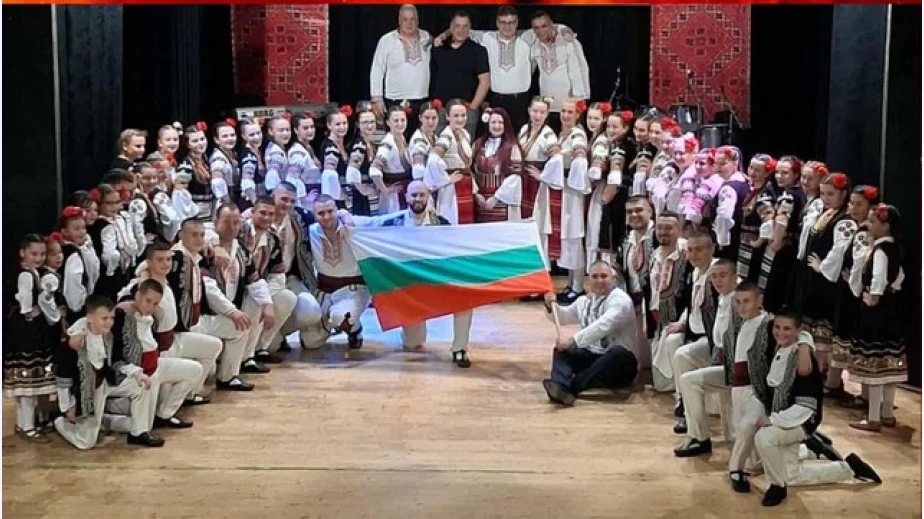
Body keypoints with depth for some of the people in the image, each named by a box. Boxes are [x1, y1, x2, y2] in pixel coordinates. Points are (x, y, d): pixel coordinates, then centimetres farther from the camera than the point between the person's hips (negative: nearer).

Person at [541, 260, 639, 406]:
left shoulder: (620, 299, -13)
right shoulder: (585, 300, 12)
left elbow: (603, 326, -29)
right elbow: (564, 317, 27)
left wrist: (573, 340, -35)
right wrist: (552, 306, 4)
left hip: (618, 361, -6)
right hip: (591, 355, 6)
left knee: (618, 353, -38)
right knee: (561, 349, -14)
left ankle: (572, 386, -52)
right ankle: (561, 387, -45)